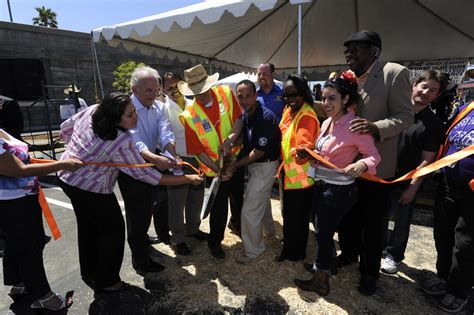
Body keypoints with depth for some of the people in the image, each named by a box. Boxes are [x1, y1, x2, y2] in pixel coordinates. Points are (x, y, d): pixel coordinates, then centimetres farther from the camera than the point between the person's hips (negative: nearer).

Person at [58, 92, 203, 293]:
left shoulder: (91, 110, -8)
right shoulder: (122, 142, -29)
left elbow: (65, 129, 7)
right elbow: (144, 174, -23)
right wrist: (187, 179, -22)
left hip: (66, 176, 8)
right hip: (91, 188, -8)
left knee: (88, 225, 22)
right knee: (113, 229, 9)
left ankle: (89, 273, 42)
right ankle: (106, 281, 23)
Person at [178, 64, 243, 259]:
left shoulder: (225, 93, -14)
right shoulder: (189, 116, -21)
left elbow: (239, 118, -6)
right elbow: (198, 150, -17)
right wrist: (218, 170, -23)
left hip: (236, 156, 4)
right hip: (214, 166, -4)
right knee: (220, 203, 7)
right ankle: (214, 241, 32)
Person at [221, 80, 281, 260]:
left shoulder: (265, 118, -24)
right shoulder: (246, 115, 1)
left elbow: (259, 152, -23)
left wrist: (235, 166, -17)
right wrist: (230, 139, -22)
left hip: (265, 166, -9)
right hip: (254, 164, 9)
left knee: (249, 210, -3)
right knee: (262, 200, 26)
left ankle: (253, 250, 18)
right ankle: (268, 230, 51)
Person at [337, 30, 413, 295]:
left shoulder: (395, 73, -9)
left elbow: (405, 116, -12)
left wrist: (377, 127, -31)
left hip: (376, 166, -5)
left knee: (373, 223, 11)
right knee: (347, 216, 19)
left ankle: (369, 272, 32)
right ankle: (349, 253, 44)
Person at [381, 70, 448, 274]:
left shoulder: (434, 124, -6)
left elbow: (426, 160, -7)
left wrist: (413, 187, -12)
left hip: (406, 182, -2)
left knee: (401, 222, 13)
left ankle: (394, 255, 34)